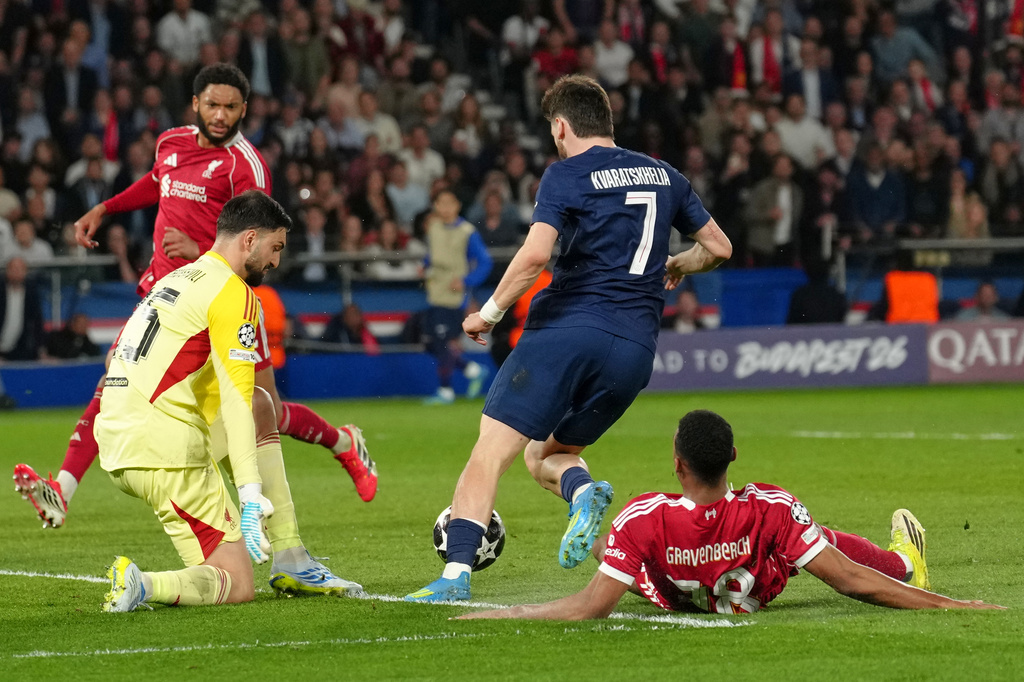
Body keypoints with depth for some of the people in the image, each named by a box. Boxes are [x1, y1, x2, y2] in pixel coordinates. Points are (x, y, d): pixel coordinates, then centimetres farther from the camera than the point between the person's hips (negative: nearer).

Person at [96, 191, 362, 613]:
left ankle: (291, 561, 22)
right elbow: (235, 402, -16)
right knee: (236, 586, -2)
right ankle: (143, 586, -28)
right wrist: (251, 497, -19)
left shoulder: (176, 279, 21)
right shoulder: (234, 295, -7)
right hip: (167, 455, -9)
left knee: (261, 407, 27)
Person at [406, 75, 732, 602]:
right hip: (635, 349, 5)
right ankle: (582, 489, -15)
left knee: (490, 453, -3)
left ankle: (456, 574, -19)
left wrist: (489, 312, -3)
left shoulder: (567, 174, -1)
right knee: (543, 457, 20)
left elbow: (535, 254, -15)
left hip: (567, 327, -5)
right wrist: (675, 266, 43)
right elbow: (718, 247, 23)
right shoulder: (663, 176, 17)